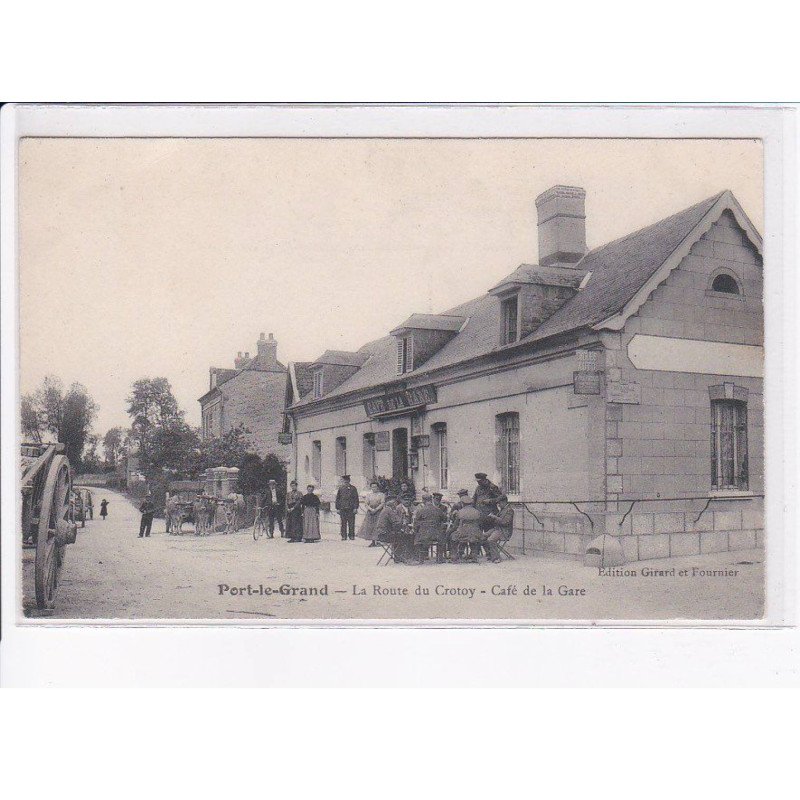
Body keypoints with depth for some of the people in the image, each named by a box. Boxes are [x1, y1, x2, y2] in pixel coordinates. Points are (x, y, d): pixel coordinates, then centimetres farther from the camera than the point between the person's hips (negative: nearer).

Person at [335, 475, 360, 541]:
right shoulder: (340, 488, 11)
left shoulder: (353, 488, 5)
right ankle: (344, 536, 6)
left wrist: (355, 508, -5)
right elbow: (337, 499, 12)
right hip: (342, 509, 2)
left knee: (351, 523, 0)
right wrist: (337, 508, 6)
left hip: (351, 509, -1)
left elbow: (356, 499, 3)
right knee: (343, 523, 1)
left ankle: (351, 535, 8)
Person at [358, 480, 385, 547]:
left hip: (378, 512, -3)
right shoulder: (369, 495, 12)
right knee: (370, 526, 0)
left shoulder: (381, 495, 2)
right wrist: (371, 509, -13)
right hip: (370, 512, 4)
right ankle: (372, 541, 6)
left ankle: (376, 541, -8)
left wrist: (376, 509, -17)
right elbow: (367, 504, 5)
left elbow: (383, 503, -8)